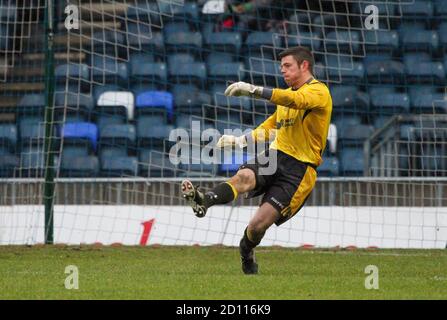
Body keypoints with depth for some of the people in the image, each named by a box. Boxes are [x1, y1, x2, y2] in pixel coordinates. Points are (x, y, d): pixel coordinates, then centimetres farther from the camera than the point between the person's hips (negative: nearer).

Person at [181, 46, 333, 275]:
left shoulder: (319, 91, -5)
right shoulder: (286, 94, 23)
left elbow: (296, 100, -27)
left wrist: (254, 90, -36)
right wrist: (241, 140, 22)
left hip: (299, 168, -6)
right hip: (274, 156, 6)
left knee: (259, 224, -13)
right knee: (244, 176, -30)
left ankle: (246, 251, 19)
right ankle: (204, 200, -56)